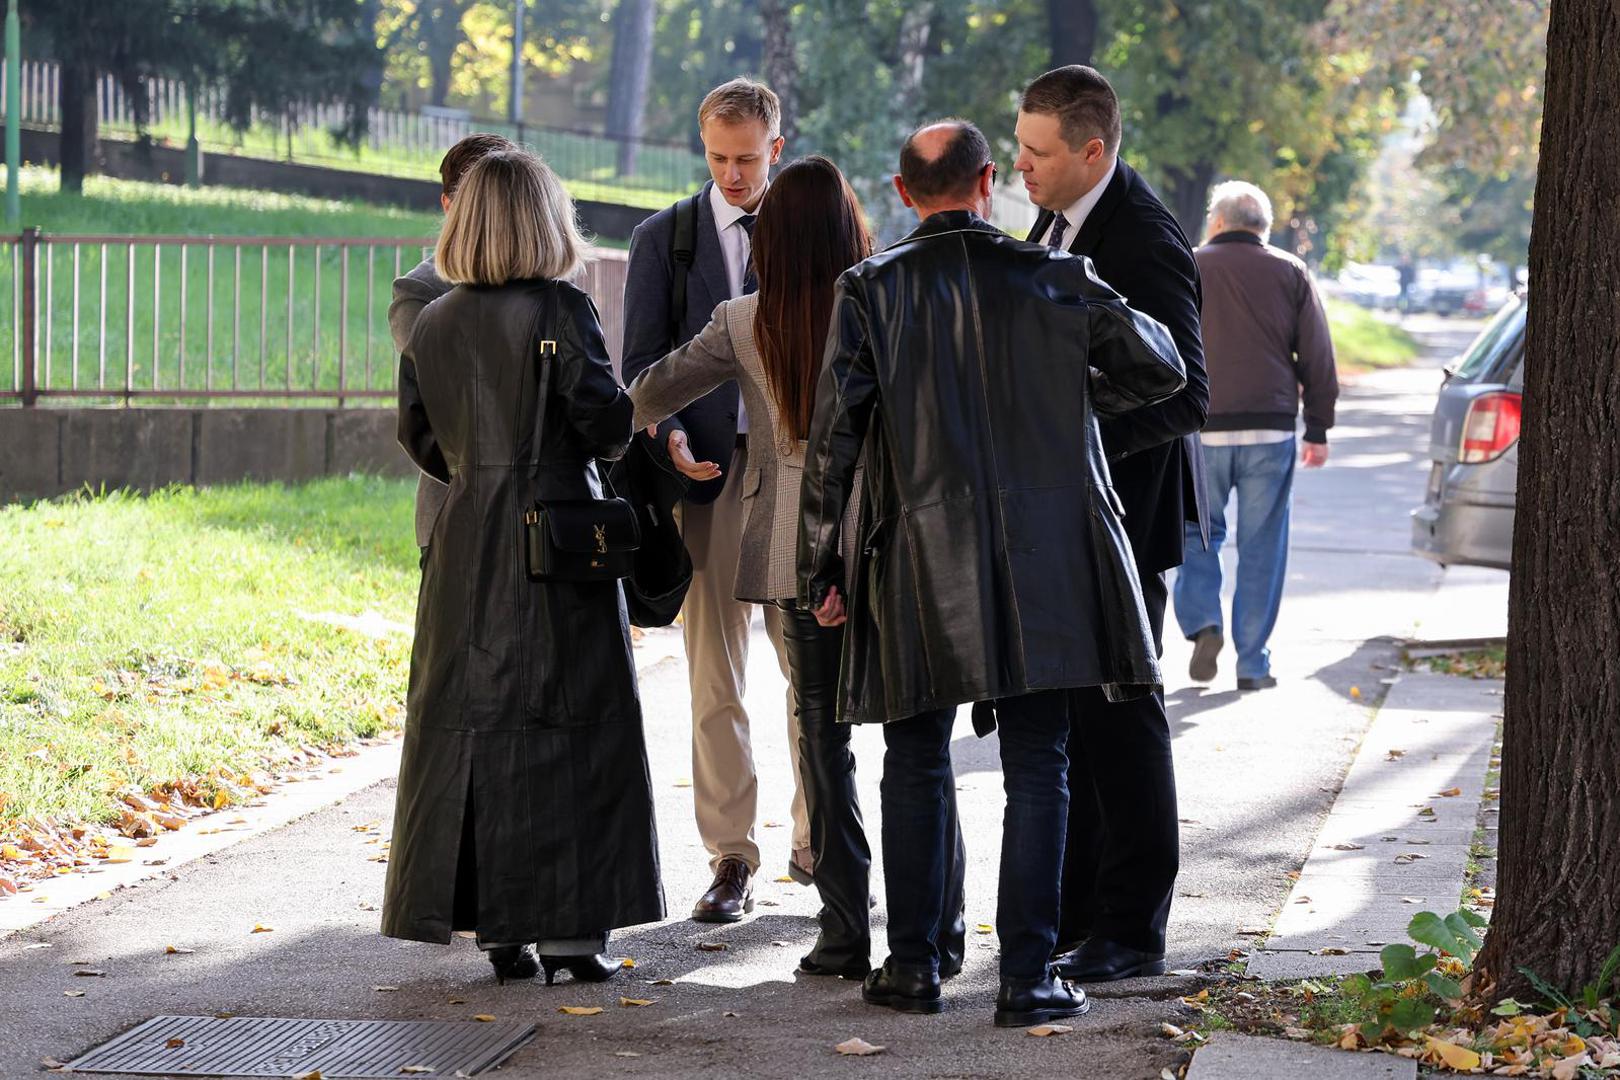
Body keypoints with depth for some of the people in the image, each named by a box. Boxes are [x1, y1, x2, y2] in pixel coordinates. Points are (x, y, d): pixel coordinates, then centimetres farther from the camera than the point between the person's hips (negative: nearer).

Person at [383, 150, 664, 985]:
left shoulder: (432, 325, 5)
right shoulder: (561, 310, -10)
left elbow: (418, 436, 10)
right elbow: (606, 422, -13)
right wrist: (624, 420, 9)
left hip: (466, 542, 4)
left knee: (473, 722, 8)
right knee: (570, 726, 1)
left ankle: (497, 928, 8)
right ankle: (568, 925, 0)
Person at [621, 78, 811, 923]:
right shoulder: (663, 240, 6)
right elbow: (642, 362, 3)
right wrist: (671, 440, -15)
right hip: (708, 473, -1)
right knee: (714, 679, 1)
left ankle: (814, 843, 20)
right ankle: (731, 861, 6)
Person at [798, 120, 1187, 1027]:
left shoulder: (870, 290, -3)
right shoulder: (1055, 279, -1)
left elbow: (834, 436, -5)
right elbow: (1161, 367, 8)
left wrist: (823, 569, 2)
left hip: (920, 565, 0)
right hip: (1045, 564, 0)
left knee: (916, 766, 13)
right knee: (1038, 769, 5)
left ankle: (914, 965, 15)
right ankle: (1029, 976, 3)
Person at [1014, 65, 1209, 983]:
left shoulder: (1146, 243, -21)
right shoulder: (1059, 220, 8)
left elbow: (1185, 395, -24)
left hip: (1124, 505, -10)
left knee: (1118, 710, -4)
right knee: (1064, 705, 15)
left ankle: (1134, 931, 2)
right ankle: (1079, 906, 25)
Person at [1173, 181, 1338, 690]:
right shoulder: (1290, 273, 7)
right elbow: (1317, 357, 6)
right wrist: (1318, 430, 11)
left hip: (1200, 429, 0)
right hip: (1270, 427, 0)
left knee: (1198, 533, 13)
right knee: (1262, 547, 4)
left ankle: (1202, 623, -10)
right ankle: (1253, 663, 4)